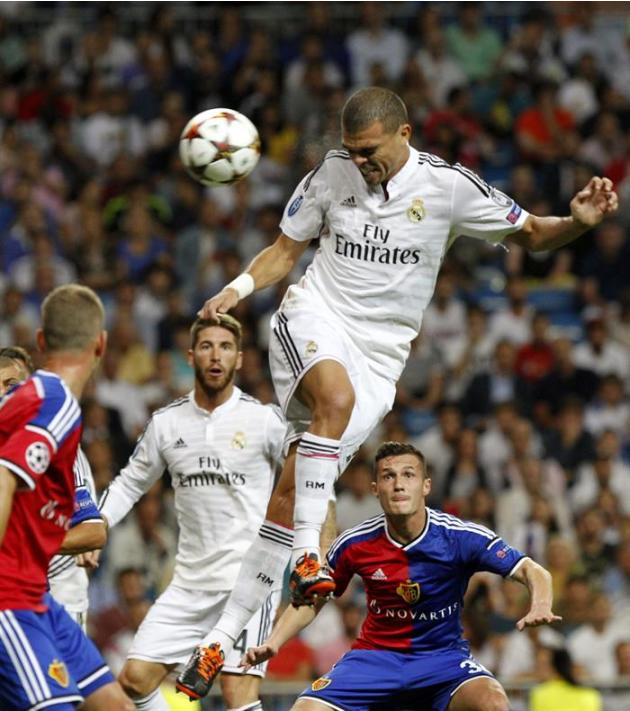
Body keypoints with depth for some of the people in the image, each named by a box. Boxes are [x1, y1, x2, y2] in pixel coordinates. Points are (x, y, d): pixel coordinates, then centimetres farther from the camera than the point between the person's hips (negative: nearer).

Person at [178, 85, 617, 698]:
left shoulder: (447, 186, -5)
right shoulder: (332, 174, 0)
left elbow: (530, 235, 3)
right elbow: (285, 250, 12)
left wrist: (578, 222, -18)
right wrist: (239, 287, -7)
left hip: (379, 353, 0)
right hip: (314, 321, 0)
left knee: (291, 493, -5)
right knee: (337, 395, -37)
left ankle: (228, 630, 3)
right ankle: (306, 554, -32)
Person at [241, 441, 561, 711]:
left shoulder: (460, 537, -15)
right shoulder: (355, 544, -8)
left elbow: (533, 571, -15)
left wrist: (540, 606, -37)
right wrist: (272, 643, -9)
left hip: (443, 655, -2)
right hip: (375, 655, 2)